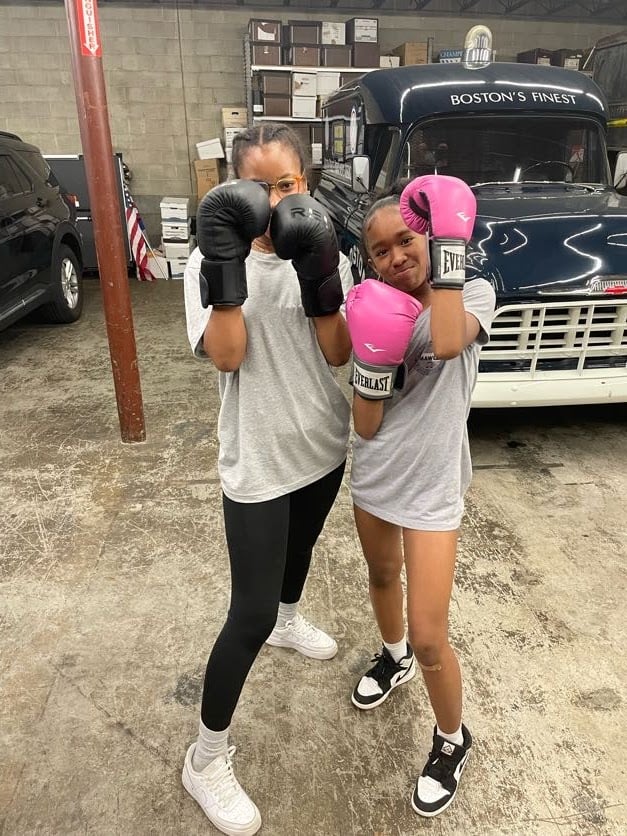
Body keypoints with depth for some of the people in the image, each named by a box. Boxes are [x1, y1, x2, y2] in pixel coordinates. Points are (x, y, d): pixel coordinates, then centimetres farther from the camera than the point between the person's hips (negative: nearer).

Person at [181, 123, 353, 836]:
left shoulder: (328, 253, -2)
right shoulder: (214, 259, -11)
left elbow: (339, 355, -11)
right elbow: (227, 357, -23)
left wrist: (318, 274, -24)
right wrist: (225, 261, -30)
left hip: (323, 442, 5)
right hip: (258, 457, -5)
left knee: (301, 543, 30)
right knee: (250, 614, -1)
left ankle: (289, 620, 63)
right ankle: (206, 758, 20)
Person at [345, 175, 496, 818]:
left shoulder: (473, 294, -8)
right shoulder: (376, 311, -1)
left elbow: (448, 343, -35)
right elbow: (366, 426, -7)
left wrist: (448, 244, -28)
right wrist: (373, 359, -24)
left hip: (431, 489, -4)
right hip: (372, 477, 5)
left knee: (429, 640, -2)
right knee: (382, 577, 27)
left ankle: (451, 741, 29)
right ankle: (392, 657, 59)